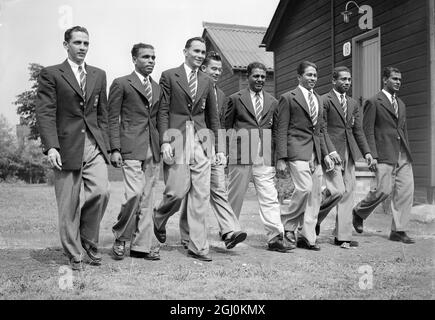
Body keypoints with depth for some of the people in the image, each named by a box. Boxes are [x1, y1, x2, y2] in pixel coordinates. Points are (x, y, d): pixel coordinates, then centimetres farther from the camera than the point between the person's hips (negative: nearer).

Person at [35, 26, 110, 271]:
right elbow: (45, 113, -5)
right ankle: (74, 255, 17)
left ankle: (88, 238, 13)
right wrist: (51, 146, -16)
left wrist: (106, 145, 9)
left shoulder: (99, 75, 16)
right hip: (66, 147, -3)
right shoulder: (51, 74, 3)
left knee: (102, 191, -13)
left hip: (94, 146, 3)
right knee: (69, 204, 1)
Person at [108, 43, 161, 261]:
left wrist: (162, 146, 11)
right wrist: (115, 149, -10)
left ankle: (141, 246, 14)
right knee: (134, 194, -15)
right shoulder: (121, 84, 3)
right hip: (131, 149, -5)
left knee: (147, 199, 6)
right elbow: (112, 119, -1)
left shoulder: (157, 87, 19)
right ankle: (120, 237, 7)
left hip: (153, 151, 6)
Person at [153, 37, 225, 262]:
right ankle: (159, 218, 27)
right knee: (177, 191, -7)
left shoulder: (206, 81, 17)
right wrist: (164, 141, -12)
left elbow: (213, 116, 18)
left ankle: (197, 246, 9)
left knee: (201, 196, 1)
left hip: (201, 141, 4)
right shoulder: (169, 76, 4)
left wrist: (218, 148, 14)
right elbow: (162, 111, -1)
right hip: (177, 139, -4)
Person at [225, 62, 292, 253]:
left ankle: (275, 238, -4)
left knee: (270, 197, -4)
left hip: (264, 157, 3)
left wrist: (277, 156, 8)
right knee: (236, 194, 6)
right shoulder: (236, 99, 5)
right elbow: (227, 126, 7)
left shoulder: (272, 102, 15)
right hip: (241, 155, -2)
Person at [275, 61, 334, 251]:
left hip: (315, 153, 7)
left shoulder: (318, 99, 20)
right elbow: (281, 130, -5)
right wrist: (281, 158, -12)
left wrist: (325, 154, 15)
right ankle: (288, 223, 4)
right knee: (304, 188, -20)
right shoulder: (288, 98, 0)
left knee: (314, 196, 4)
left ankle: (307, 237, 13)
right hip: (297, 150, -7)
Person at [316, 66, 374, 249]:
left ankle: (343, 237, 11)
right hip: (331, 153, -7)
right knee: (337, 191, -16)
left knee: (348, 194, 4)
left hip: (349, 154, 7)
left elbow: (358, 130, 17)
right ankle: (314, 218, 10)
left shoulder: (353, 104, 19)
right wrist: (331, 151, -20)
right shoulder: (324, 101, -3)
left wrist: (366, 152, 6)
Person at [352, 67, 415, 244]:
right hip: (384, 155, -7)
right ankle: (359, 212, 16)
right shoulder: (373, 102, -2)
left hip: (403, 155, 7)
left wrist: (407, 153, 17)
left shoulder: (401, 104, 20)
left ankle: (398, 231, 8)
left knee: (406, 190, 0)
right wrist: (372, 156, -14)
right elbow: (367, 131, -7)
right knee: (383, 190, -11)